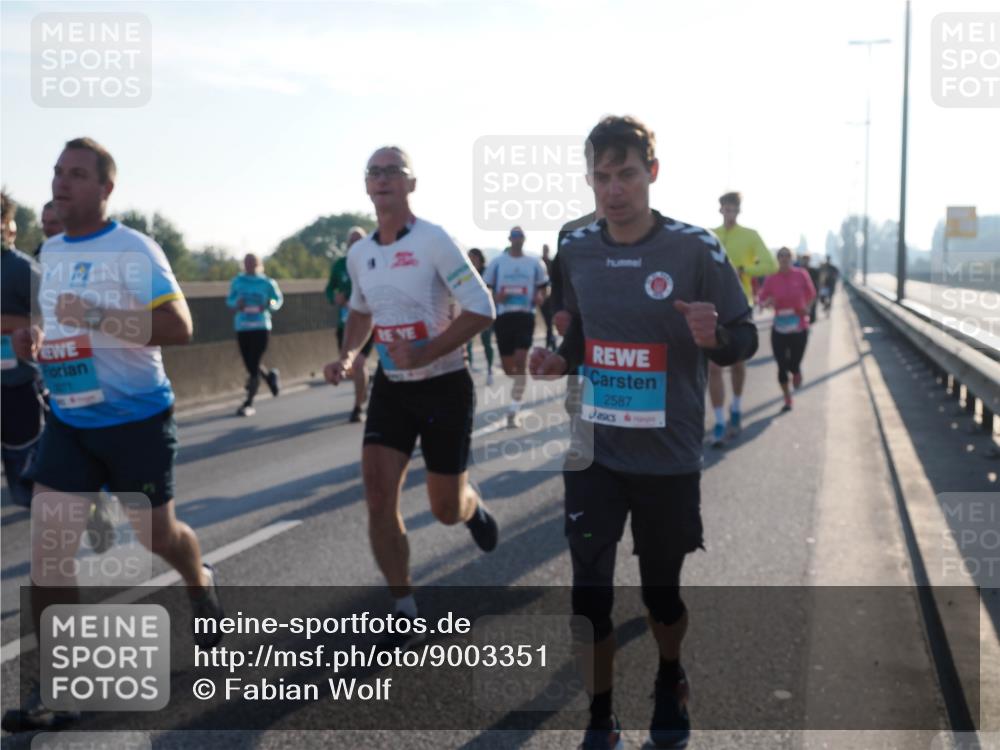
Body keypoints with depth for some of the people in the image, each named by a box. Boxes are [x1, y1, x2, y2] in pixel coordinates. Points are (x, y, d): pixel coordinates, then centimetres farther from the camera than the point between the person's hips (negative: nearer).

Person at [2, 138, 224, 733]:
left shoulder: (135, 250, -14)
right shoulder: (50, 252, 9)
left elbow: (179, 328, -22)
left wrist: (96, 316, -31)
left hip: (137, 421, -5)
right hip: (69, 422, 6)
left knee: (157, 535, 12)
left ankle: (202, 586, 48)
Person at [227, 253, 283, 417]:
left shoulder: (267, 283, -1)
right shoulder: (237, 282, 4)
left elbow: (279, 299, 11)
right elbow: (229, 300, 13)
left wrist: (271, 304, -11)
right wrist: (236, 303, -10)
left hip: (261, 327, -3)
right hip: (242, 328, 3)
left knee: (254, 366, -6)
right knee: (250, 366, 9)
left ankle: (248, 403, 1)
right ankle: (270, 375, 42)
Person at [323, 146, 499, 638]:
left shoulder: (433, 241, -15)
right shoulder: (359, 254, 4)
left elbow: (482, 310, -18)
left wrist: (424, 354, -24)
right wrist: (348, 356, 4)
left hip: (444, 387, -4)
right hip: (390, 388, 5)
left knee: (446, 510, 5)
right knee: (378, 498, -8)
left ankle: (475, 509, 44)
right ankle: (403, 607, 7)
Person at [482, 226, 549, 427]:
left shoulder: (535, 264, 8)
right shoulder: (497, 262, 7)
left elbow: (544, 287, 16)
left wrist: (540, 297, -6)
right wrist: (494, 297, -13)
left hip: (526, 316, -1)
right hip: (503, 316, 1)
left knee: (521, 361, -15)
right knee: (507, 364, 7)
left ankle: (513, 409, -14)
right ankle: (516, 396, 36)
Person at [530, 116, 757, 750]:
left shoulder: (695, 248, -11)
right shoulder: (574, 249, 1)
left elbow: (746, 340, -5)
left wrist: (714, 336, -27)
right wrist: (559, 361, -5)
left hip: (669, 457, -2)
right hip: (595, 453, 2)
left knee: (662, 590, 14)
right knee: (590, 593, -1)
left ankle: (670, 685, 44)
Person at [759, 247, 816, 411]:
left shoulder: (801, 274, -6)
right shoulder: (771, 279, -6)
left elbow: (811, 294, 10)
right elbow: (762, 300, 1)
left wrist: (807, 309, -5)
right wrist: (768, 302, -21)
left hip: (799, 328, -1)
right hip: (779, 329, 1)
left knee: (794, 365, 1)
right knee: (782, 367, 0)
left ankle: (797, 372, 41)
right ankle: (787, 400, 20)